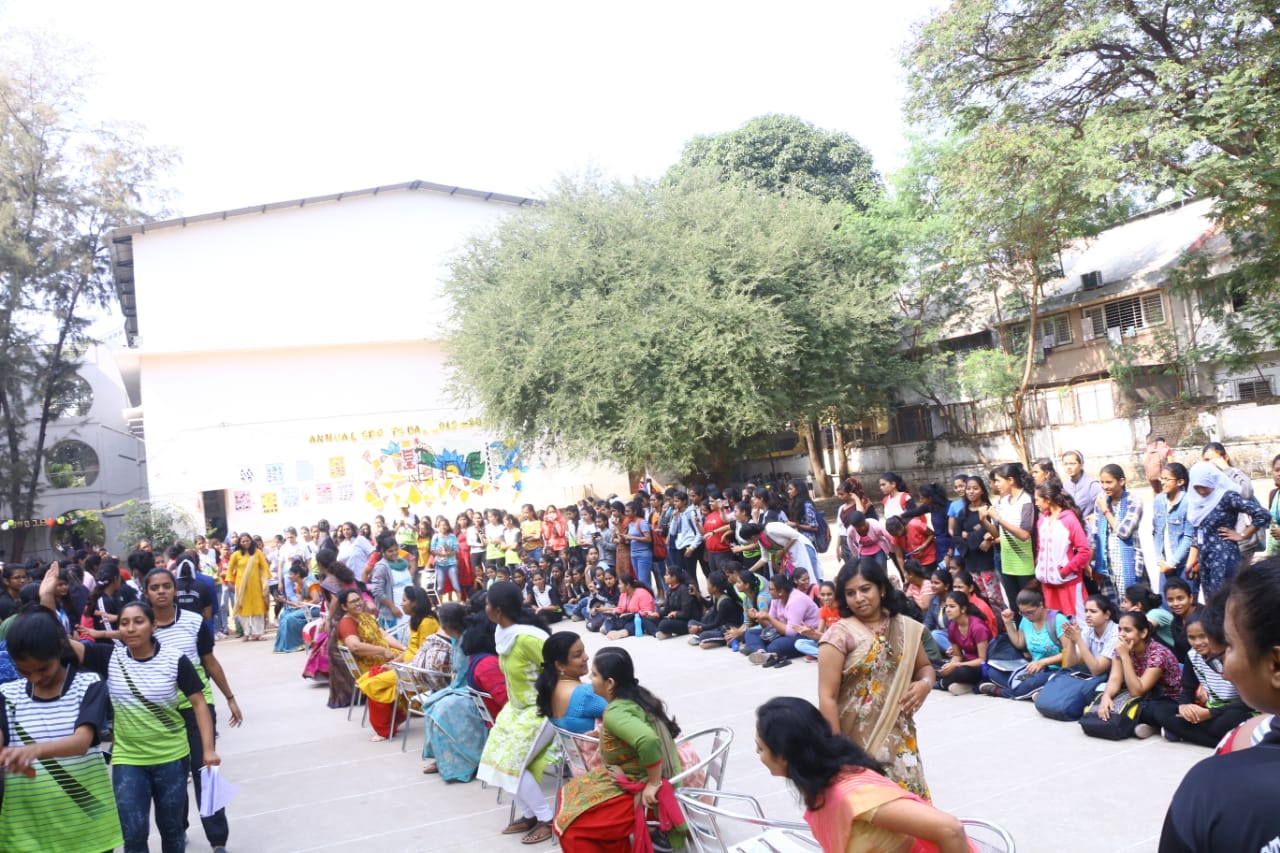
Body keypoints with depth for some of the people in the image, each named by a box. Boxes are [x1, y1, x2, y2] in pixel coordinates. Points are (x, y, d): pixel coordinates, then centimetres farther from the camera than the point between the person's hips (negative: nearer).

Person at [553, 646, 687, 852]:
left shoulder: (615, 713, -27)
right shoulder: (636, 695, -1)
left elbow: (649, 741, -43)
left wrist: (653, 784, -29)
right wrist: (603, 732, 13)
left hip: (641, 789, -9)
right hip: (636, 776, 9)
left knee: (570, 827, -8)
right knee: (571, 792, 17)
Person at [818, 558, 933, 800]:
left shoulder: (906, 628, 4)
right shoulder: (840, 634, -11)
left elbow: (924, 666, 19)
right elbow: (828, 697, -12)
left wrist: (925, 683, -4)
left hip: (899, 737, 4)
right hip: (855, 741, -4)